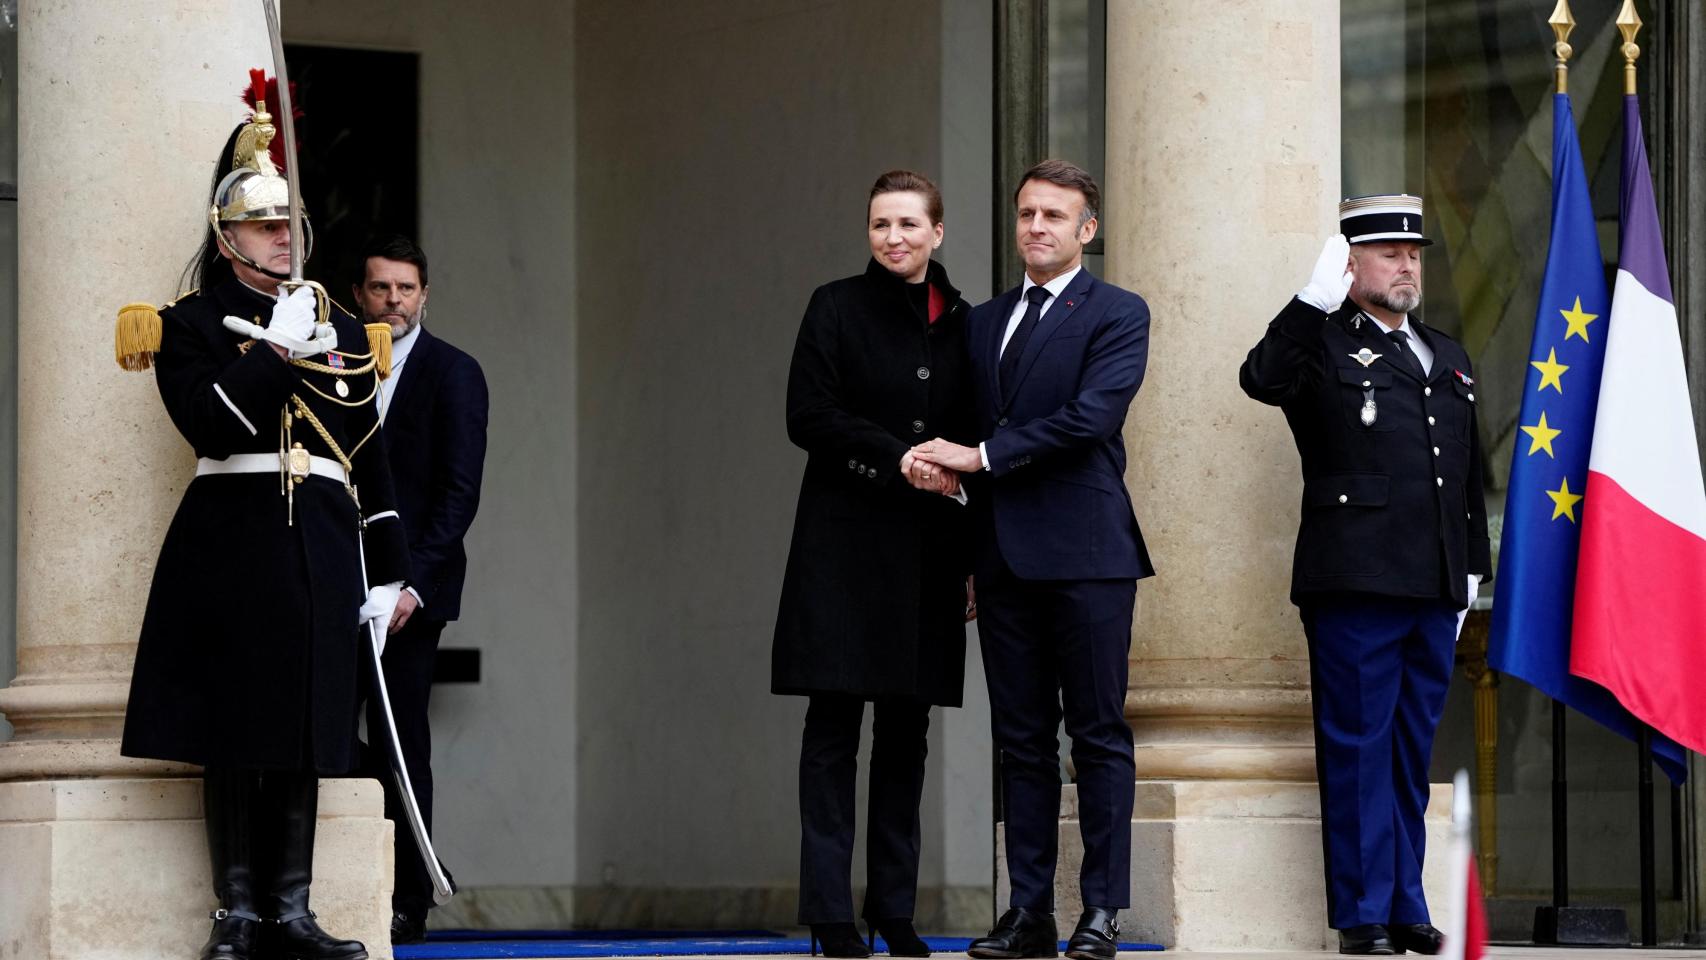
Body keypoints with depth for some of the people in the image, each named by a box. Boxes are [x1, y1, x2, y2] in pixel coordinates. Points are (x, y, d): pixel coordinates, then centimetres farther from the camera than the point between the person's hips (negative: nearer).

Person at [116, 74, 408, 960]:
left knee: (305, 726, 4)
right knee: (234, 729, -3)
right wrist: (276, 350, -12)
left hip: (322, 545, 4)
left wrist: (387, 572, 10)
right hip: (233, 540, -4)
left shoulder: (339, 330, 16)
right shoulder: (190, 325, 4)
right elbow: (211, 424, -14)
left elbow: (371, 459, 15)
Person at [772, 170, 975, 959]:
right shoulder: (837, 308, 1)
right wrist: (899, 460, -16)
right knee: (833, 726, -4)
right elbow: (809, 417, -7)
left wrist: (975, 556, 6)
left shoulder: (959, 324, 11)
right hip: (846, 546, -3)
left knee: (906, 730, 6)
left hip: (927, 553, 3)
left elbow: (969, 437, 12)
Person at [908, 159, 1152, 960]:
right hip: (1005, 557, 6)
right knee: (1021, 739, 6)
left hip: (1085, 554, -6)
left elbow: (1091, 415, -14)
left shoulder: (1117, 315, -1)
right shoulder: (984, 323, 18)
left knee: (1098, 735, -3)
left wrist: (980, 456, -13)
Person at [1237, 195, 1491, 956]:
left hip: (1433, 592, 6)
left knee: (1412, 751, 11)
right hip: (1354, 583, -6)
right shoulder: (1322, 347, 0)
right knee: (1358, 750, -3)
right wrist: (1315, 298, -25)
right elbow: (1262, 379, -22)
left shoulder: (1448, 360, 21)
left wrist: (1472, 568, 19)